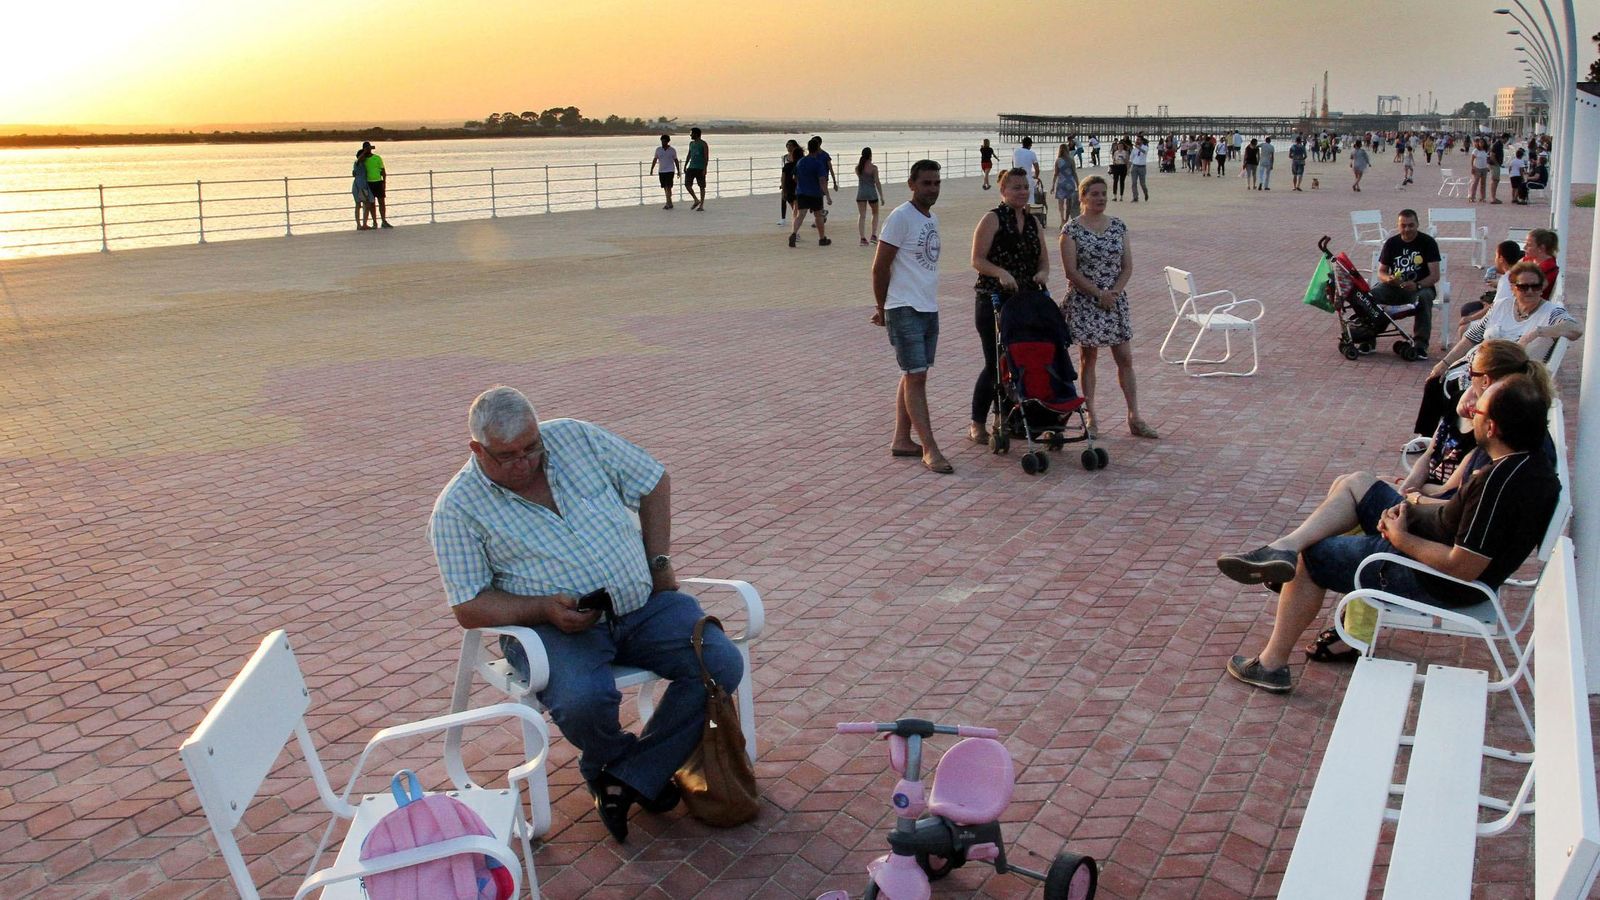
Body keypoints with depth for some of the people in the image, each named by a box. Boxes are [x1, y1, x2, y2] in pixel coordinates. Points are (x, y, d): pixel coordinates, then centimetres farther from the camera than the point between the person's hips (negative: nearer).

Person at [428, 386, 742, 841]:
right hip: (553, 626, -3)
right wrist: (543, 608, -21)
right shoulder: (457, 510, -5)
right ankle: (609, 761, 3)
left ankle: (628, 777, -6)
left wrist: (659, 560, 6)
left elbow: (654, 482, 14)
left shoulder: (574, 437, 3)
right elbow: (469, 608, -7)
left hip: (642, 604, 4)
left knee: (722, 664, -19)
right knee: (584, 701, -35)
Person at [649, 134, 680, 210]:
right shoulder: (658, 149, 6)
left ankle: (668, 203, -17)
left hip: (670, 171, -4)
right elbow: (655, 160, 9)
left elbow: (676, 160, 8)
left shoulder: (672, 150, 1)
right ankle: (670, 203, 18)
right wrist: (652, 169, 1)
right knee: (665, 188, 8)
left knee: (668, 187, -14)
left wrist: (678, 171, 9)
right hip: (661, 171, 4)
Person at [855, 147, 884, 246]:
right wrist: (881, 196, -7)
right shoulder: (873, 167, -12)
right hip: (872, 193, -3)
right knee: (875, 214, 17)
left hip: (861, 193, 3)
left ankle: (862, 238, -5)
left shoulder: (857, 167, 0)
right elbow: (877, 182, -12)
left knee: (861, 215, 3)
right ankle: (874, 235, 10)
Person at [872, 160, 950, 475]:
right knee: (915, 377, -8)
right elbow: (880, 267, -11)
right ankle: (930, 449, -9)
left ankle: (901, 440, 18)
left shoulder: (932, 218, 14)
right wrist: (883, 309, -2)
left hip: (929, 308, 8)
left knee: (914, 376, 11)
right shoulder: (901, 217, -12)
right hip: (905, 310, -8)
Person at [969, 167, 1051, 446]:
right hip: (993, 300, -6)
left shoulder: (1032, 222, 13)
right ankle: (977, 423, 7)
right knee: (995, 362, -5)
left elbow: (1043, 259, 15)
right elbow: (977, 259, -11)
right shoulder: (993, 219, -5)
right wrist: (1000, 272, -27)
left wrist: (1043, 273, -8)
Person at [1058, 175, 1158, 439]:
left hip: (1116, 300, 4)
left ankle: (1134, 418, 7)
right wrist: (1099, 294, -16)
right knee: (1088, 357, 5)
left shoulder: (1118, 226, 6)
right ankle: (1090, 416, 13)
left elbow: (1127, 266, 4)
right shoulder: (1072, 229, -6)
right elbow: (1071, 271, -11)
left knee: (1125, 358, 3)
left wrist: (1115, 292, -11)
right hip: (1084, 303, -3)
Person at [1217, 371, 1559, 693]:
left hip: (1434, 581, -10)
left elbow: (1463, 567, -31)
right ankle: (1284, 547, -2)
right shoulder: (1530, 461, -4)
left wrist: (1401, 538, -18)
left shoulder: (1499, 483, -34)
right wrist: (1414, 508, -3)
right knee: (1354, 485, 13)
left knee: (1309, 557, 3)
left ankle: (1272, 664, 13)